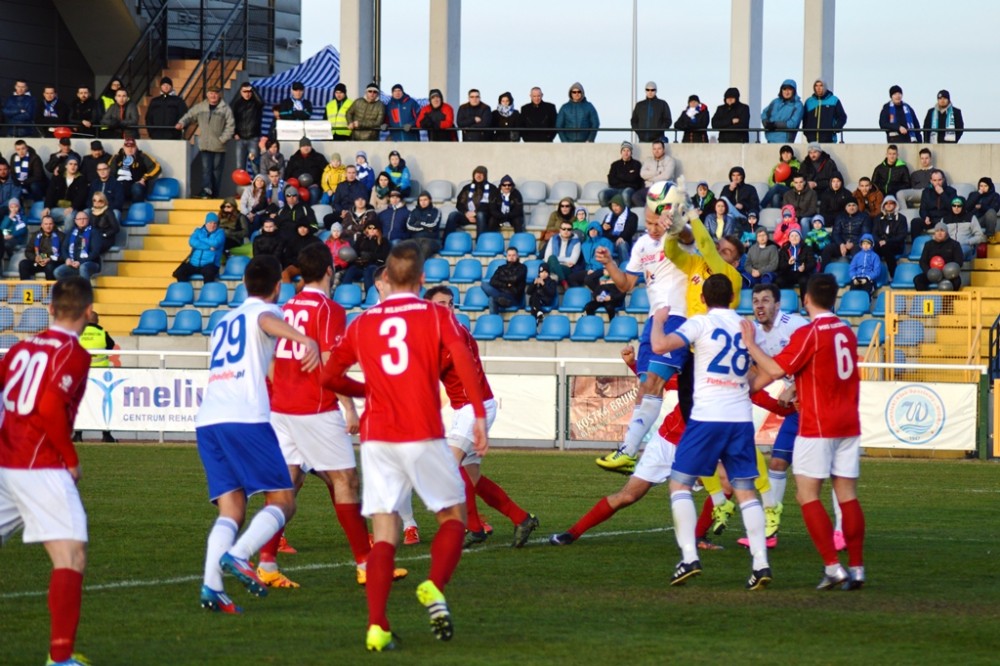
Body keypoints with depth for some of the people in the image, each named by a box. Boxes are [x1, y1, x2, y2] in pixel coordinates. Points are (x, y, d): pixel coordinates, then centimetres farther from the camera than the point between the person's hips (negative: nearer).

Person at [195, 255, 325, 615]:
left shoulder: (225, 321, 30)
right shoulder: (265, 310, 10)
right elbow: (268, 322, -17)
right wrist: (305, 340, -36)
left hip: (207, 420, 6)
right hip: (246, 418, -6)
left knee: (231, 509, 4)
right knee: (282, 502, 0)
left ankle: (211, 584, -19)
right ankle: (238, 555, -24)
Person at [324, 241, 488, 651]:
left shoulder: (362, 323, 12)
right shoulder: (436, 316, 3)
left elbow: (330, 374, 17)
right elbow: (464, 360, -13)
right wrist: (479, 416, -13)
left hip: (376, 438, 3)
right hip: (423, 435, -2)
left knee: (385, 533, 2)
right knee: (453, 515, 14)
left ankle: (377, 627, -12)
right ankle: (434, 588, -12)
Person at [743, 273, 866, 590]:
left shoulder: (809, 333, -12)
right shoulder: (846, 331, 10)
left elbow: (775, 370, -17)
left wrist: (750, 344, -6)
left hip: (817, 427, -7)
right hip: (848, 424, 7)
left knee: (807, 494, -3)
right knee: (848, 496, 7)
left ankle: (833, 567, -12)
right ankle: (856, 569, 4)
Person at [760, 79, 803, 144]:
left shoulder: (797, 105, -4)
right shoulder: (776, 102, 12)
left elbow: (793, 123, -13)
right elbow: (764, 113, 15)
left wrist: (775, 124, -16)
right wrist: (766, 123, -7)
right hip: (771, 138, 5)